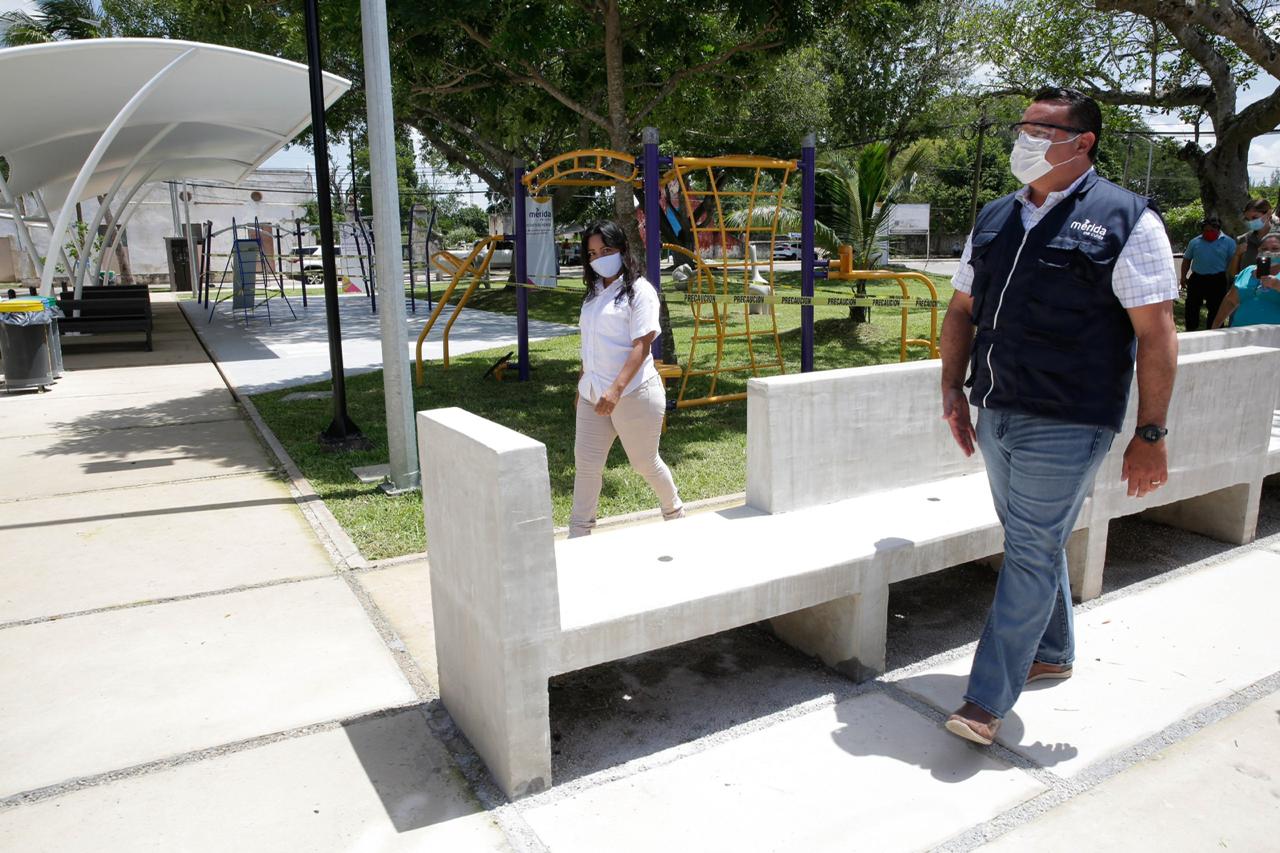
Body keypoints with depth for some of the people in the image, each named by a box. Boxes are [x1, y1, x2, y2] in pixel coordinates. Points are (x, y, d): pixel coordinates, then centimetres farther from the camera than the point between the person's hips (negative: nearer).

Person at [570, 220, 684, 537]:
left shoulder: (638, 291, -9)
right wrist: (583, 387, 20)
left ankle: (675, 512, 36)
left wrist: (617, 389, -27)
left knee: (645, 462, 9)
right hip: (593, 393, 7)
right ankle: (578, 534, 14)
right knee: (585, 464, 4)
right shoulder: (594, 292, 14)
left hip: (633, 394, -7)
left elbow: (642, 346, -17)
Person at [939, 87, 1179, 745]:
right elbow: (963, 309, 17)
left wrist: (1150, 433, -12)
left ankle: (987, 701, 2)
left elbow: (1156, 333, -9)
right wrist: (953, 389, 8)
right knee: (1034, 543, 19)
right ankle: (1052, 654, 39)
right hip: (996, 414, 7)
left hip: (1067, 424, -6)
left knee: (1031, 554, -5)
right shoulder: (994, 220, 12)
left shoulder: (1124, 220, -6)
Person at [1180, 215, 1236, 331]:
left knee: (1215, 308, 3)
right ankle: (1190, 330, 16)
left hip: (1217, 280, -2)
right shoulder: (1195, 242, 8)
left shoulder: (1228, 242, 1)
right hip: (1196, 278, 2)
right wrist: (1183, 276, 9)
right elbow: (1187, 259, 15)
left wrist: (1232, 280, -8)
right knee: (1192, 306, 6)